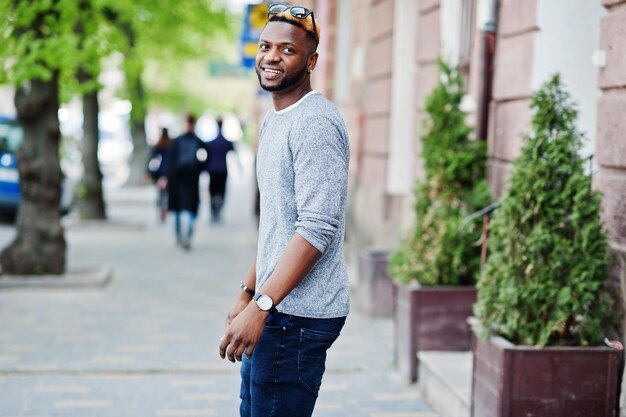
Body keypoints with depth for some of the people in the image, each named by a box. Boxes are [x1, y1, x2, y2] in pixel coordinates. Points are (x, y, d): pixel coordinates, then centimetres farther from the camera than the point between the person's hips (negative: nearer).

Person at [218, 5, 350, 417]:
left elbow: (317, 228, -23)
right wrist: (247, 294, 20)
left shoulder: (315, 124, -16)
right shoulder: (274, 121, 16)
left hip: (298, 316, -10)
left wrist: (260, 307, -25)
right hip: (274, 308, 10)